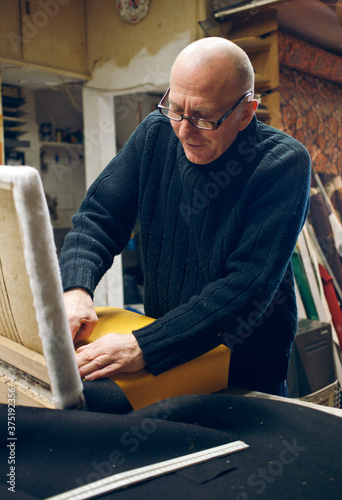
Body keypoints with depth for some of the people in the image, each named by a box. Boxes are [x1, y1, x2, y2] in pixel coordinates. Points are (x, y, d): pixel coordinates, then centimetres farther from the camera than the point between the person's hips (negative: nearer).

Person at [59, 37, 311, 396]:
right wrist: (75, 289, -20)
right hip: (163, 355, 5)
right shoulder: (156, 134, -3)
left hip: (247, 370, -4)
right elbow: (97, 217, 0)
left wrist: (145, 346, -33)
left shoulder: (284, 164, -17)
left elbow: (248, 287, -24)